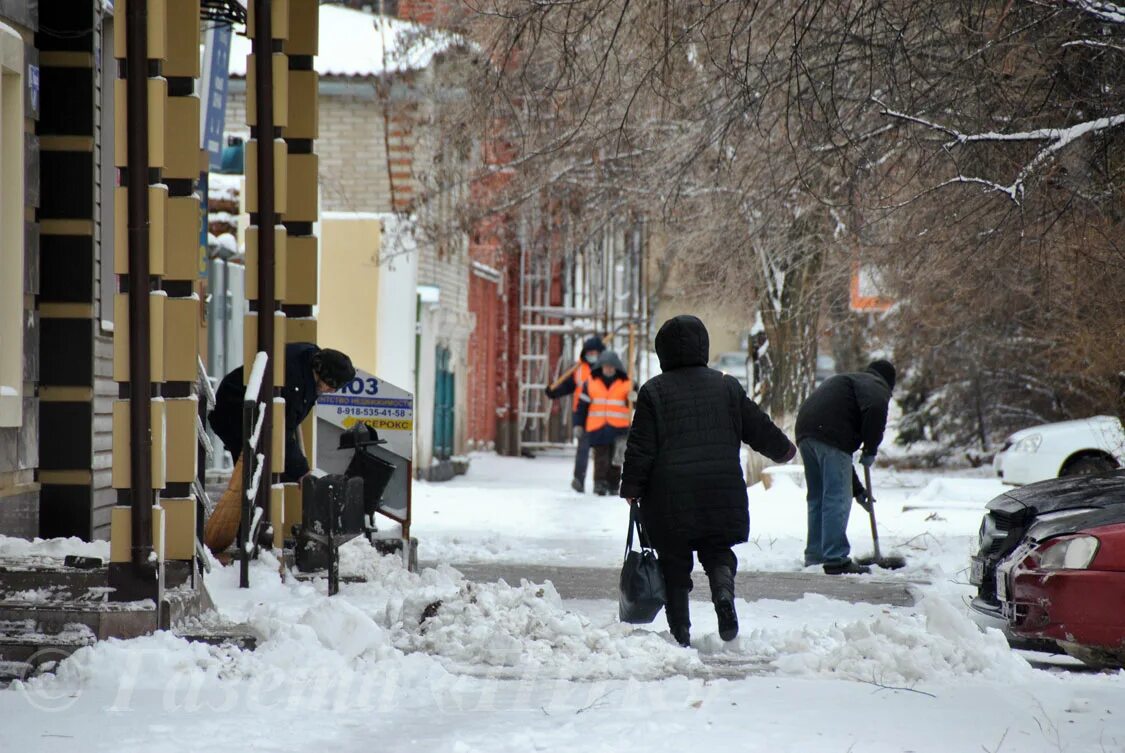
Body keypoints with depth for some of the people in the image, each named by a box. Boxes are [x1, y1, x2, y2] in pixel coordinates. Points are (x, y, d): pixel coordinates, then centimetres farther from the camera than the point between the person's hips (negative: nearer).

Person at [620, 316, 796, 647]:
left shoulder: (653, 391, -3)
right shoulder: (727, 386, 5)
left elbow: (641, 448, -5)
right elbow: (758, 427, 12)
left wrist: (631, 489, 3)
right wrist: (783, 449, 31)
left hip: (670, 495, -2)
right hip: (721, 492, 2)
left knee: (674, 561, 7)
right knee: (716, 549, 15)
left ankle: (679, 630, 3)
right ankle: (724, 592, -16)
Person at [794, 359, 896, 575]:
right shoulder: (875, 385, 11)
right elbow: (876, 409, -18)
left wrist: (857, 489, 36)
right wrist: (871, 449, -5)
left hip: (805, 431, 9)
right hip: (829, 434, -9)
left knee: (817, 497, 18)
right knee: (837, 498, -6)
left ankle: (814, 556, 23)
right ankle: (836, 560, -8)